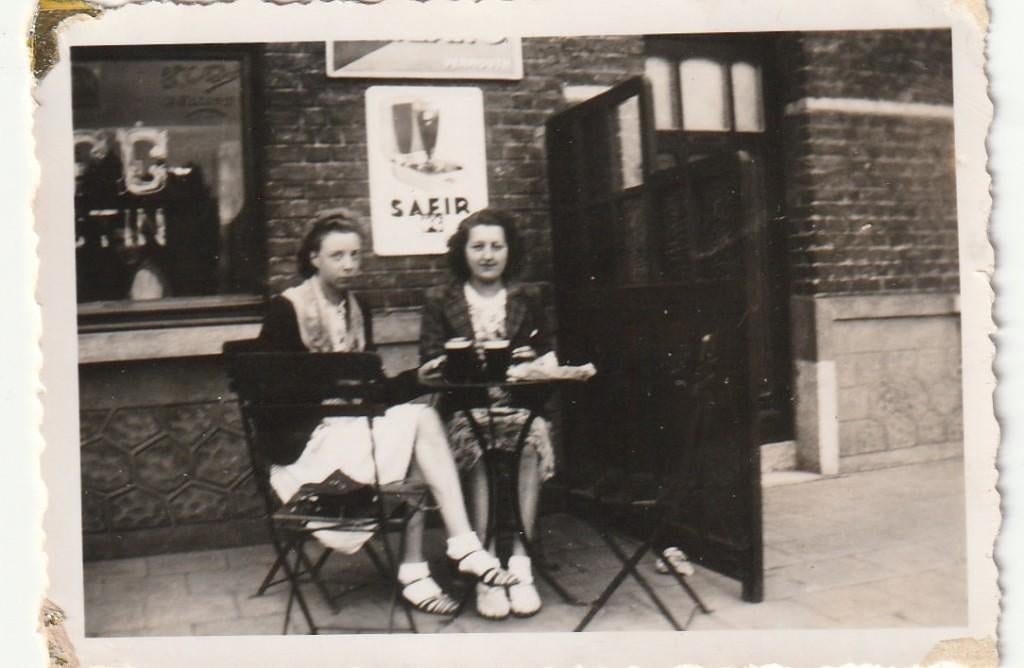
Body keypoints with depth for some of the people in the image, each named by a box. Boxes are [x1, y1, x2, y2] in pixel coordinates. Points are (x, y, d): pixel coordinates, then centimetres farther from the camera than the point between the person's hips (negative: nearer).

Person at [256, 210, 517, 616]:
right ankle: (463, 547, -21)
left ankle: (414, 572, -22)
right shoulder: (285, 310, -7)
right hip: (303, 445, -6)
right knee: (417, 420, -25)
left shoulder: (357, 309, 12)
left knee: (418, 418, -25)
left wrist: (417, 379, -10)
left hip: (351, 426, 6)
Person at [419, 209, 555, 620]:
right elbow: (429, 365, 5)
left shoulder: (526, 300, 19)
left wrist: (531, 360, -5)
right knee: (478, 441, -34)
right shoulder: (440, 301, 12)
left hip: (519, 401, 2)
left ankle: (519, 560, -27)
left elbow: (547, 358, 18)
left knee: (531, 439, -33)